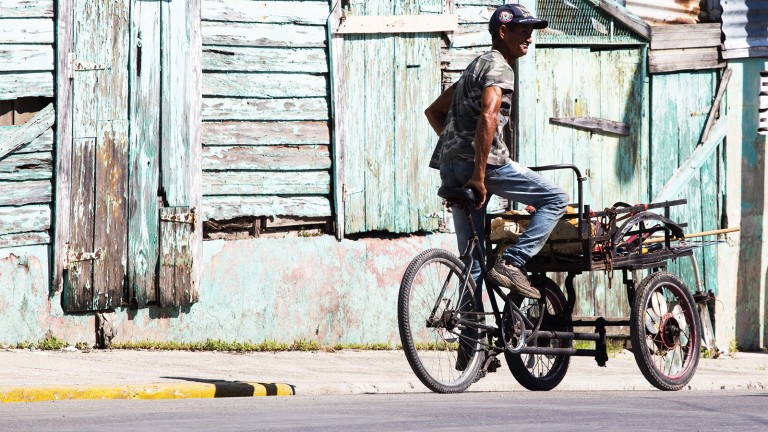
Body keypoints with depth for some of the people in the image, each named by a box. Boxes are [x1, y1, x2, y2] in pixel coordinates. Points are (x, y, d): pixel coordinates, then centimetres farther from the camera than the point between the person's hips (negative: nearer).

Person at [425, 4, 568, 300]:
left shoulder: (477, 65, 26)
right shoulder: (499, 67, -5)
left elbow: (433, 111, 31)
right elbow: (488, 117, -21)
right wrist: (479, 176, -24)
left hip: (450, 167, 9)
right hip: (483, 161, -9)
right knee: (555, 200, -1)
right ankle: (512, 263, -12)